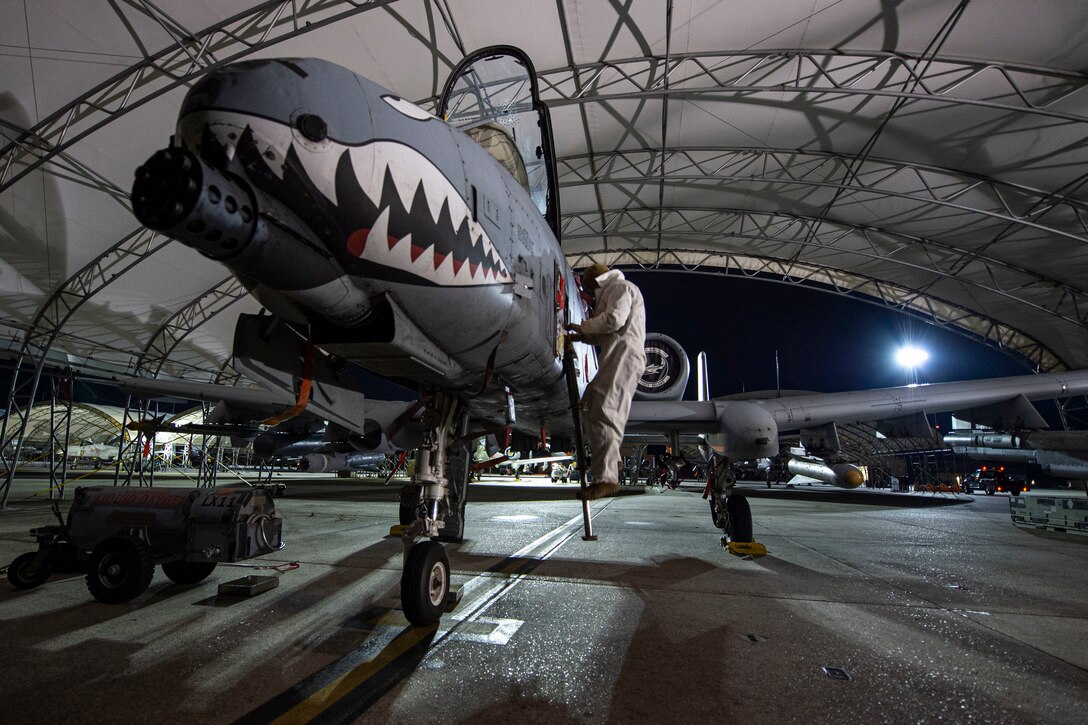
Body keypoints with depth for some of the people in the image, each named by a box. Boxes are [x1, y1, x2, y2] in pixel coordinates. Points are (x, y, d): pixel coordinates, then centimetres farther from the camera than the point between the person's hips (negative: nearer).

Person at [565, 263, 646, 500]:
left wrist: (583, 326, -4)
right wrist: (583, 337, 17)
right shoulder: (610, 293, 32)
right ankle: (611, 459, 21)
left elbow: (615, 319, -16)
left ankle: (606, 478, -19)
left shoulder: (620, 287, 2)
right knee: (589, 405, 14)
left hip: (624, 356, -11)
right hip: (615, 359, 11)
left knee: (605, 413, -17)